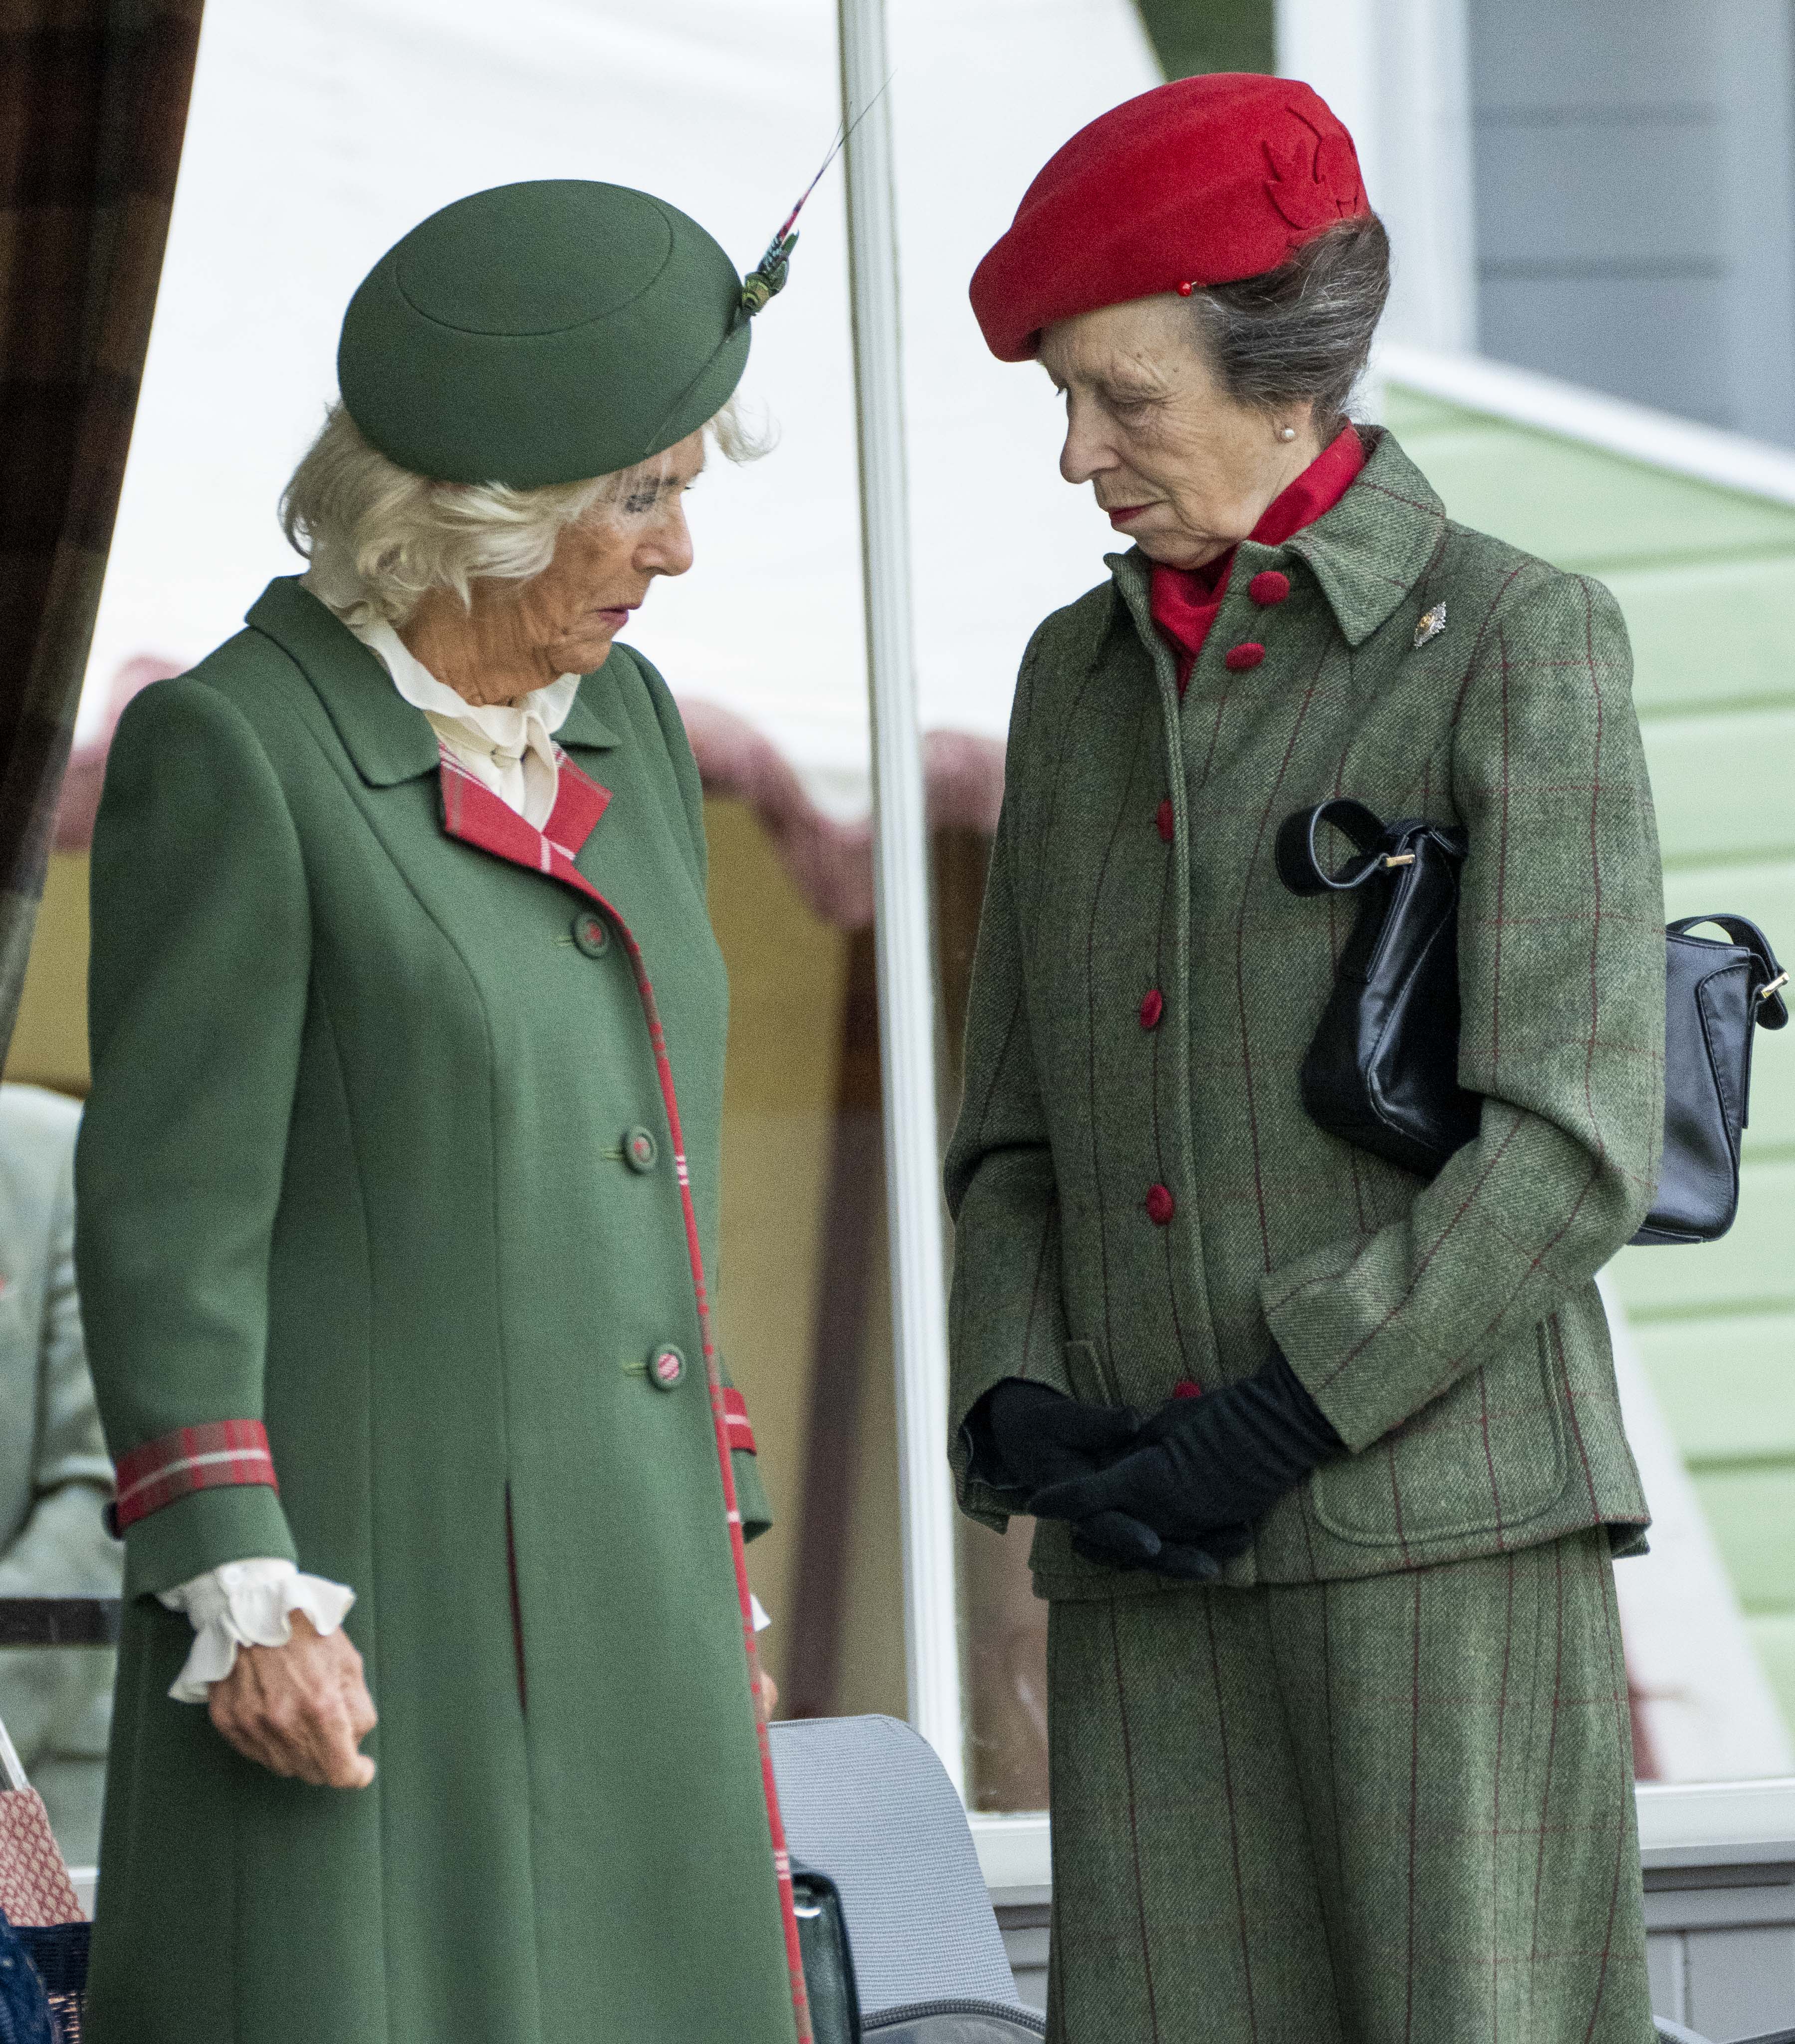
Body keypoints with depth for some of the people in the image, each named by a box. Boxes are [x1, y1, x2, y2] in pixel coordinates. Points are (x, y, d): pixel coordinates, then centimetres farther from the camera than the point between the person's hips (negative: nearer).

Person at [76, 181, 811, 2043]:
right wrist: (242, 1601, -19)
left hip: (601, 1597, 7)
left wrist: (715, 1563, 16)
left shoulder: (619, 730, 12)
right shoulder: (230, 753, -10)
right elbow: (168, 1214, -12)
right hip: (359, 1592, -7)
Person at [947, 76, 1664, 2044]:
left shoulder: (1517, 643, -3)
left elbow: (1569, 1144, -11)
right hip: (1155, 1577, 5)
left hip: (1443, 1524, -5)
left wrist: (1273, 1426, -16)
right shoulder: (1082, 680, 15)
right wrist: (1019, 1408, -3)